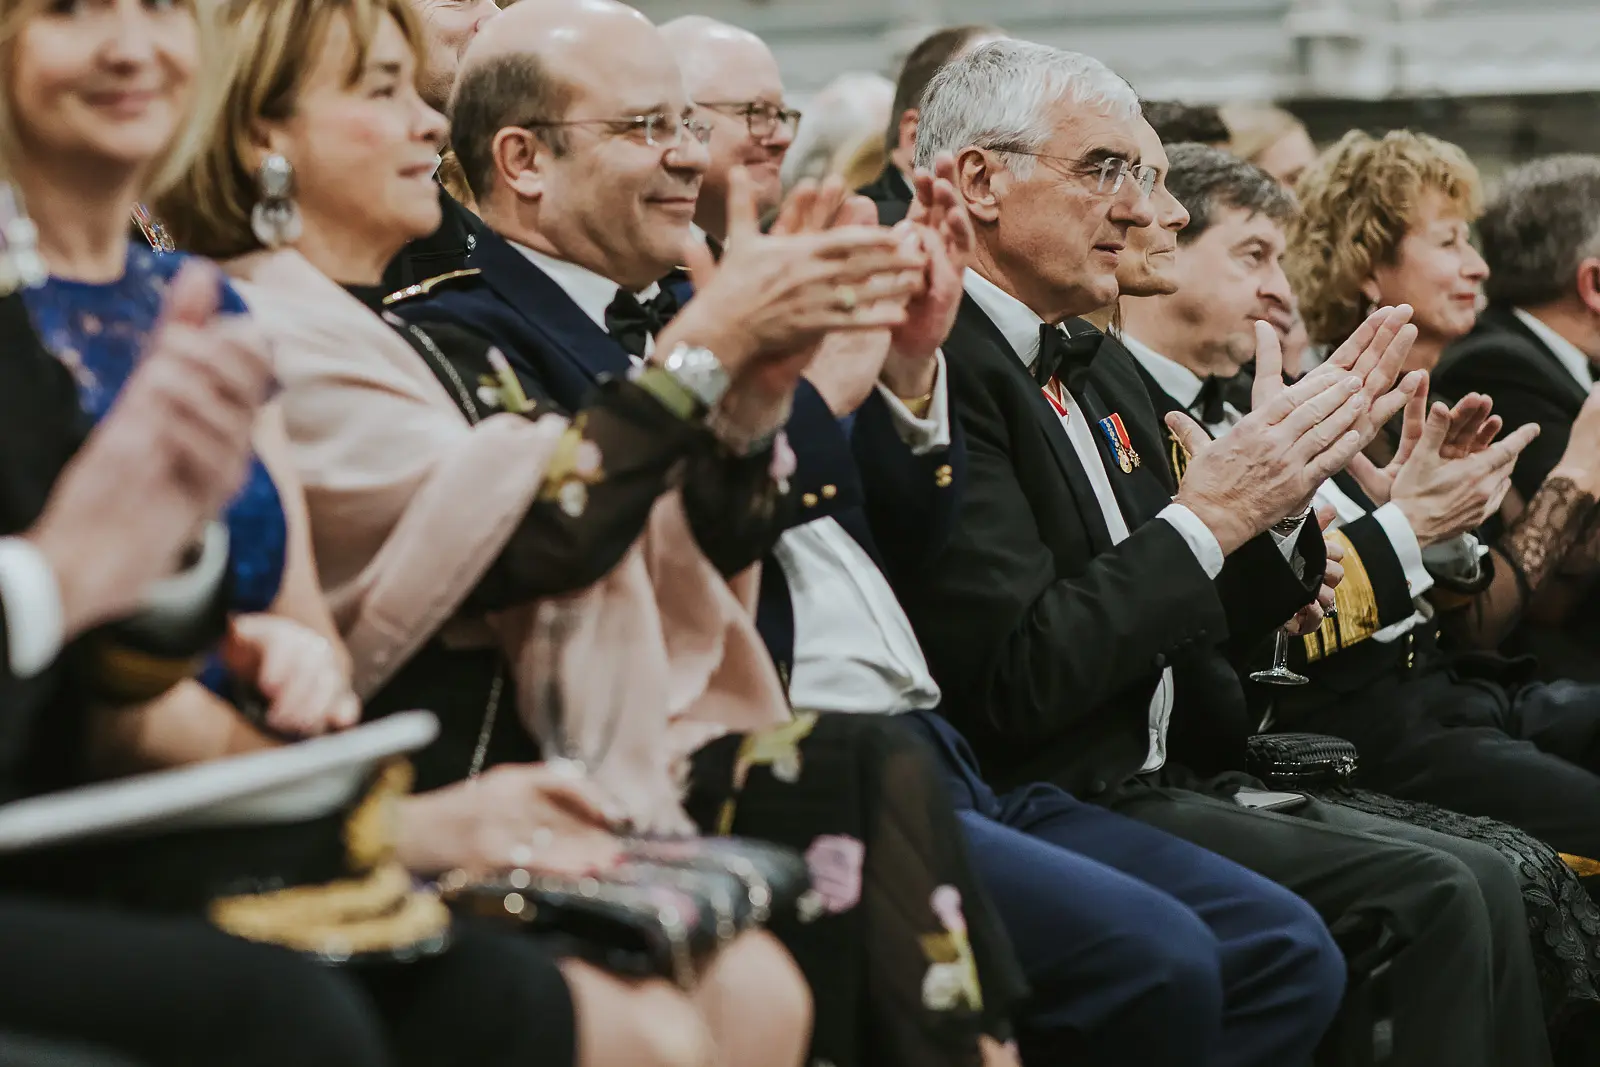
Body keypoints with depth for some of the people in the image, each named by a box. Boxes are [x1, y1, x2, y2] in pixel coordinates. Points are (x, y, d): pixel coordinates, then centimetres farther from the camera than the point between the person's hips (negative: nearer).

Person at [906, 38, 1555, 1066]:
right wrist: (1211, 513, -15)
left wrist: (1286, 481, 3)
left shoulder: (1101, 369, 16)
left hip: (1169, 783, 9)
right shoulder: (937, 371, -14)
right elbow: (1017, 678, -20)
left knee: (1488, 880, -4)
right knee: (1432, 896, -18)